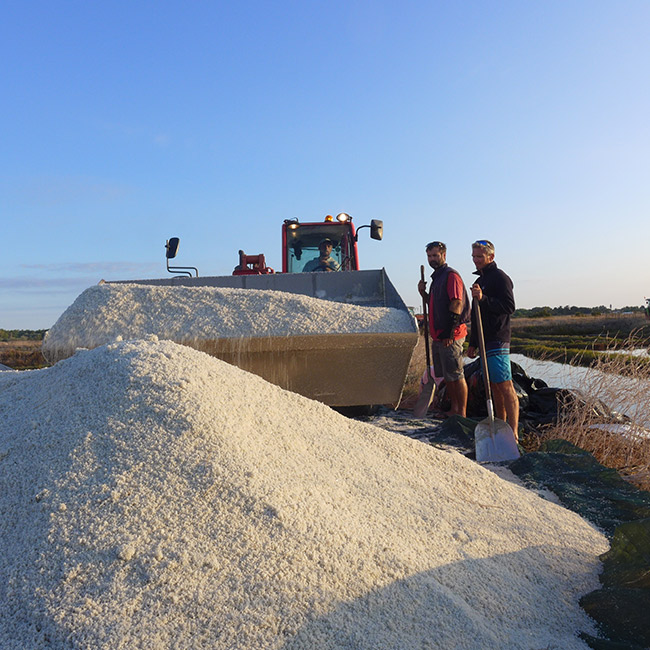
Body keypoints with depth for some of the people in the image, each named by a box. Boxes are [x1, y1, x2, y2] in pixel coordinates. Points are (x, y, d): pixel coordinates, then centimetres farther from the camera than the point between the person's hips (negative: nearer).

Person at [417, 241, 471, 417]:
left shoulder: (451, 275, -9)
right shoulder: (436, 278, 20)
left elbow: (457, 305, -17)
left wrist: (450, 333, -20)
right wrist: (423, 293, 9)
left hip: (451, 336, -10)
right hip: (438, 336, 10)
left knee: (456, 375, -5)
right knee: (446, 376, 14)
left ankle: (462, 413, 1)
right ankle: (454, 409, 24)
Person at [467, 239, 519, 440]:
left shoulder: (500, 277, -7)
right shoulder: (481, 279, 22)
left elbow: (509, 307, -18)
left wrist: (483, 299, -27)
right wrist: (473, 343, 25)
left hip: (497, 341, -10)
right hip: (486, 341, 10)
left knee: (505, 387, -11)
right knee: (494, 386, 12)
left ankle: (513, 433, -12)